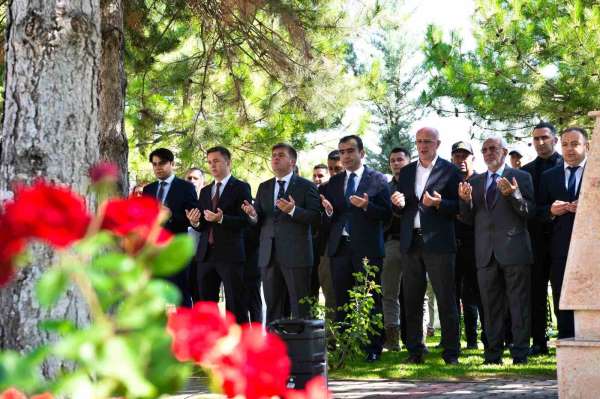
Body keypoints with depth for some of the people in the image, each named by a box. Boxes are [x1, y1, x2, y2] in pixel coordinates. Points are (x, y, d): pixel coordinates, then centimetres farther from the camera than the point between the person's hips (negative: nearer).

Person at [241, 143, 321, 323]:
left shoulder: (306, 186, 2)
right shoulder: (264, 187, 17)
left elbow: (316, 217, -7)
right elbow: (258, 220, 12)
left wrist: (293, 210, -22)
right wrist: (253, 214, -10)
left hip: (296, 256, -5)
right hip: (269, 256, 5)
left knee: (300, 309, -4)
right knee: (273, 308, 7)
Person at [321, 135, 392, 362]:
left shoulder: (378, 180, 2)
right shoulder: (334, 182, 15)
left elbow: (386, 214, -4)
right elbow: (328, 216, 13)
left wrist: (366, 206, -20)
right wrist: (328, 211, -9)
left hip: (367, 248, -4)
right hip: (340, 247, 4)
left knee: (372, 301, -1)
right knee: (341, 301, 6)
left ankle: (373, 347, 5)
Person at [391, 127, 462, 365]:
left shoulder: (449, 171, 1)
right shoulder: (406, 172, 16)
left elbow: (457, 207, -3)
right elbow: (400, 209, 16)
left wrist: (438, 204, -20)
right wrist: (398, 204, -6)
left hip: (438, 244, -5)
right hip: (411, 243, 5)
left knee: (446, 299, -3)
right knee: (412, 300, 7)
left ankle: (451, 351, 1)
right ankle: (414, 350, 14)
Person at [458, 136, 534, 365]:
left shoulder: (521, 177, 4)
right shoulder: (474, 182, 17)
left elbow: (529, 211, -4)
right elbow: (469, 220, 13)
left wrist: (513, 194, -20)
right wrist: (466, 201, -6)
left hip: (514, 249, -4)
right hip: (486, 252, 4)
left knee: (519, 305, -3)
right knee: (491, 306, 7)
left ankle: (520, 353, 0)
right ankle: (493, 353, 12)